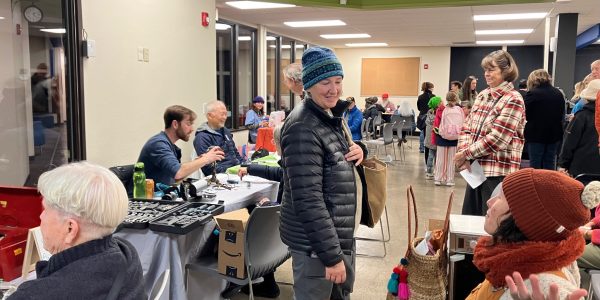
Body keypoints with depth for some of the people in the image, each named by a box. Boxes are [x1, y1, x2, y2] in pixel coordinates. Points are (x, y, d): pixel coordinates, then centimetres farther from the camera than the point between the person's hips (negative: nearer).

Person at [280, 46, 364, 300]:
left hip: (340, 234, 9)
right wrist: (331, 255, -23)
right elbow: (307, 200, -25)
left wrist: (358, 151, 0)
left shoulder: (331, 116, 8)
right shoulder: (304, 127, -21)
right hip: (316, 243, -9)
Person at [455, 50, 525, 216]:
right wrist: (463, 154, -8)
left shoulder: (513, 100, -11)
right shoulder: (483, 95, 10)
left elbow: (496, 139, -19)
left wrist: (465, 154, -13)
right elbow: (467, 128, 8)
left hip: (499, 173, -7)